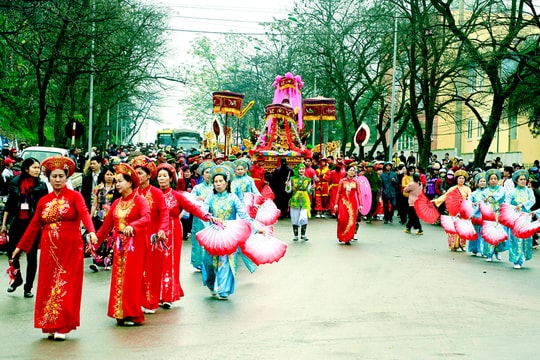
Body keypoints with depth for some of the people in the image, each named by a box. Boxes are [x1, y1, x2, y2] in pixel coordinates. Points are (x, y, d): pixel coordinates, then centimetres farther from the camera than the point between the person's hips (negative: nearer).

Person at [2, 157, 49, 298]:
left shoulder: (41, 186, -2)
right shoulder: (15, 183, 3)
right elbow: (9, 204, 8)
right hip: (17, 222, 2)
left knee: (31, 256, 4)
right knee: (11, 252, 5)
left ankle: (28, 287, 14)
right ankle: (17, 279, 30)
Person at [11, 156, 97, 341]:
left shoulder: (75, 196, -2)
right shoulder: (44, 201, 9)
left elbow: (84, 213, -19)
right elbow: (34, 225, 12)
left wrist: (91, 231, -37)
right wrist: (20, 246, 12)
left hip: (70, 249, -4)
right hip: (49, 250, 4)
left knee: (66, 286, -2)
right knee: (48, 286, 4)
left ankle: (63, 327, 4)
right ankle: (51, 325, 13)